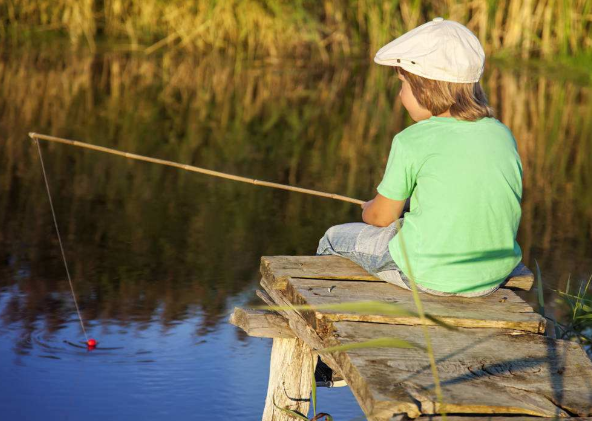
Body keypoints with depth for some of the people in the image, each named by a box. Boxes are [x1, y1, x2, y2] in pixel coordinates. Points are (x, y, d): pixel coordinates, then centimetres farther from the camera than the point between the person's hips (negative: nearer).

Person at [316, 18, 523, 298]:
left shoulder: (412, 141, -13)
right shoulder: (502, 135, 2)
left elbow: (381, 217, -3)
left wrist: (368, 211, 23)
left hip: (429, 275, -6)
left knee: (335, 239, 19)